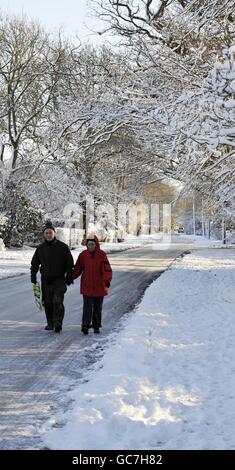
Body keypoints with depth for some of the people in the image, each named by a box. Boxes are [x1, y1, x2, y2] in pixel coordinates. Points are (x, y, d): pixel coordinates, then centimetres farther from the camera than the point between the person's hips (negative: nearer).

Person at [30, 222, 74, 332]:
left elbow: (69, 263, 1)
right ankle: (50, 323, 17)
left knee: (57, 301, -16)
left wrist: (69, 276, -5)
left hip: (59, 279, -3)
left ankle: (58, 323, -14)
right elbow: (34, 263, 15)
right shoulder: (40, 248, 5)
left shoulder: (63, 247, -3)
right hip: (45, 280, 3)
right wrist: (33, 275, 4)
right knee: (48, 302, 7)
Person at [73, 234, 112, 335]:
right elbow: (77, 268, 7)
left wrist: (107, 280, -23)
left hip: (99, 286, 0)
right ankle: (85, 326, -12)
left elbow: (107, 269, -10)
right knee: (88, 306, -9)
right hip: (87, 286, 0)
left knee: (98, 307, 11)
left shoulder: (102, 254, -5)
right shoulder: (83, 255, 0)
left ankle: (96, 326, 22)